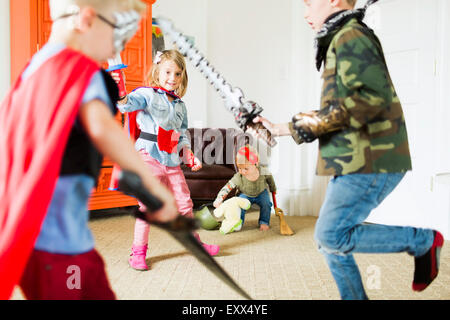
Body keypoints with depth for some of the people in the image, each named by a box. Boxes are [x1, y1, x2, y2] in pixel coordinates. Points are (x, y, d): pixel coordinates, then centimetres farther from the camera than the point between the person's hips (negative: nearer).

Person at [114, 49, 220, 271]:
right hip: (150, 156, -6)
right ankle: (138, 252, 9)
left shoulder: (180, 105, 16)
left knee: (184, 203, 14)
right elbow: (128, 104, -23)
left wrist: (189, 154, 8)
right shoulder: (147, 95, -4)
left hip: (172, 160, 6)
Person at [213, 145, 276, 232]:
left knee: (266, 203, -23)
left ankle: (264, 222, -1)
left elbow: (269, 178, -7)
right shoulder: (238, 178, -33)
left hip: (261, 193, 1)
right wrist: (219, 199, -45)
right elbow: (226, 188, -30)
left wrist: (273, 189, 11)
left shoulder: (263, 172, -30)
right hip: (245, 194, 0)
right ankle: (238, 222, -5)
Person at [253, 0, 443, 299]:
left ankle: (423, 240, 3)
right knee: (330, 240, 11)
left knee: (331, 236, -13)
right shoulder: (341, 41, 23)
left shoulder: (351, 37, -9)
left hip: (369, 162, -10)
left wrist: (323, 120, -17)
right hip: (353, 162, 10)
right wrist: (284, 128, 21)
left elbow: (376, 96, -24)